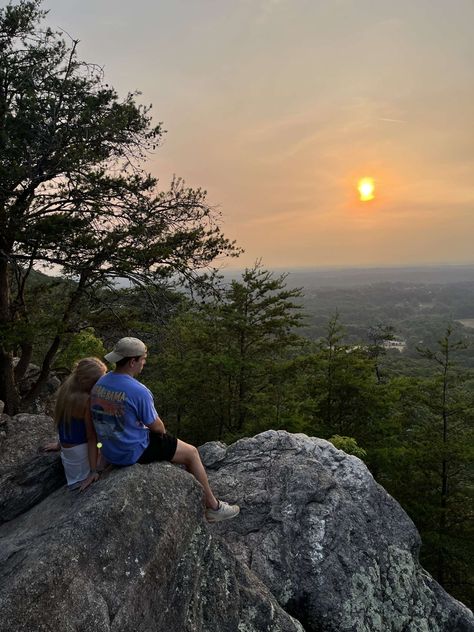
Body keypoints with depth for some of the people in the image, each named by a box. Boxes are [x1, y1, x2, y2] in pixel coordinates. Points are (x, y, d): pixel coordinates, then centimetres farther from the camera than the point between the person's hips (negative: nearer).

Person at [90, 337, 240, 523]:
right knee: (192, 453, 7)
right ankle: (212, 507, 20)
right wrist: (162, 431, 8)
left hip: (110, 450, 9)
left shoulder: (99, 384, -4)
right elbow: (157, 427, -16)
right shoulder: (138, 391, -28)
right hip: (134, 452, -8)